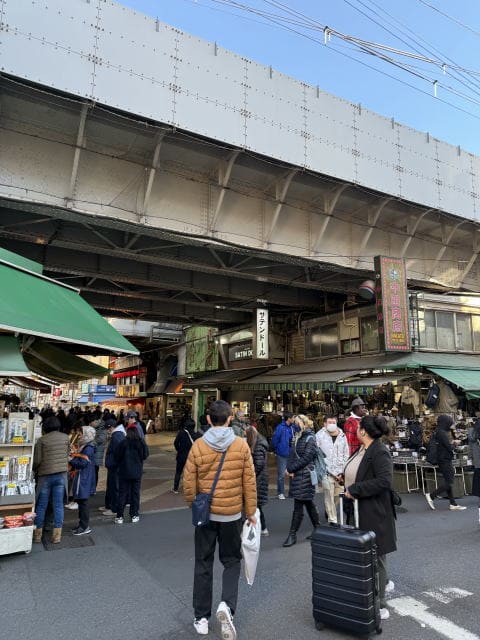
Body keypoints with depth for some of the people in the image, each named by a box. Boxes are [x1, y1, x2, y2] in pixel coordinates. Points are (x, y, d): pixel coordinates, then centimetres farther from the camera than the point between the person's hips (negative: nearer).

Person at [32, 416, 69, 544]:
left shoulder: (41, 440, -8)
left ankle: (37, 534, 20)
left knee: (41, 506, 11)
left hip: (45, 475, -2)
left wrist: (34, 470, 11)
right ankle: (57, 535, 8)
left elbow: (37, 460, -7)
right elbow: (67, 455, 6)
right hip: (61, 474, 2)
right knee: (58, 505, 6)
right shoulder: (65, 437, 0)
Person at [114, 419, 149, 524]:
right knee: (135, 493, 10)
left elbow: (117, 456, -5)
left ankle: (119, 516, 10)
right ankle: (134, 515, 15)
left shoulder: (123, 442, -12)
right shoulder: (141, 442, -8)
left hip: (124, 472, -1)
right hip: (137, 472, 1)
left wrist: (119, 465, 14)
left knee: (122, 493, 7)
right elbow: (145, 455, 2)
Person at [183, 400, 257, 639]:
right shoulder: (241, 445, -10)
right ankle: (227, 605, -2)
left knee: (203, 564, 16)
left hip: (205, 513, 0)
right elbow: (249, 482, -6)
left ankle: (201, 618, 25)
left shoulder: (198, 445, -11)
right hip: (232, 514, 0)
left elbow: (189, 483, -6)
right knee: (231, 561, 18)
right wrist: (251, 511, 6)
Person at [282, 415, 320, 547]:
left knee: (298, 505, -4)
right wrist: (289, 469, -6)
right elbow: (292, 454, 11)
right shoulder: (298, 437, 13)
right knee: (309, 504, 16)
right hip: (296, 475, 8)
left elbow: (306, 458, -16)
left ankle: (292, 535, 3)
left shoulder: (310, 438, -10)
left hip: (305, 476, -8)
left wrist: (291, 468, -14)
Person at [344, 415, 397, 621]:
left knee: (375, 555, 3)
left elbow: (384, 481, -28)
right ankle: (384, 582, 44)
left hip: (375, 513, -8)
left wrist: (354, 490, -23)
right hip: (357, 511, 9)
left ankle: (380, 605, 17)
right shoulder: (361, 450, 9)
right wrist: (348, 489, 7)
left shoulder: (380, 452, -18)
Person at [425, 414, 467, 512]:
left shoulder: (436, 432, 9)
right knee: (449, 482, -5)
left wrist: (451, 442, 8)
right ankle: (431, 496, -4)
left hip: (441, 460, 10)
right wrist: (453, 444, 1)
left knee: (448, 482, 12)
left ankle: (453, 504, 17)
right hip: (445, 461, -10)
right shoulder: (442, 433, -20)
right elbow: (449, 447, -19)